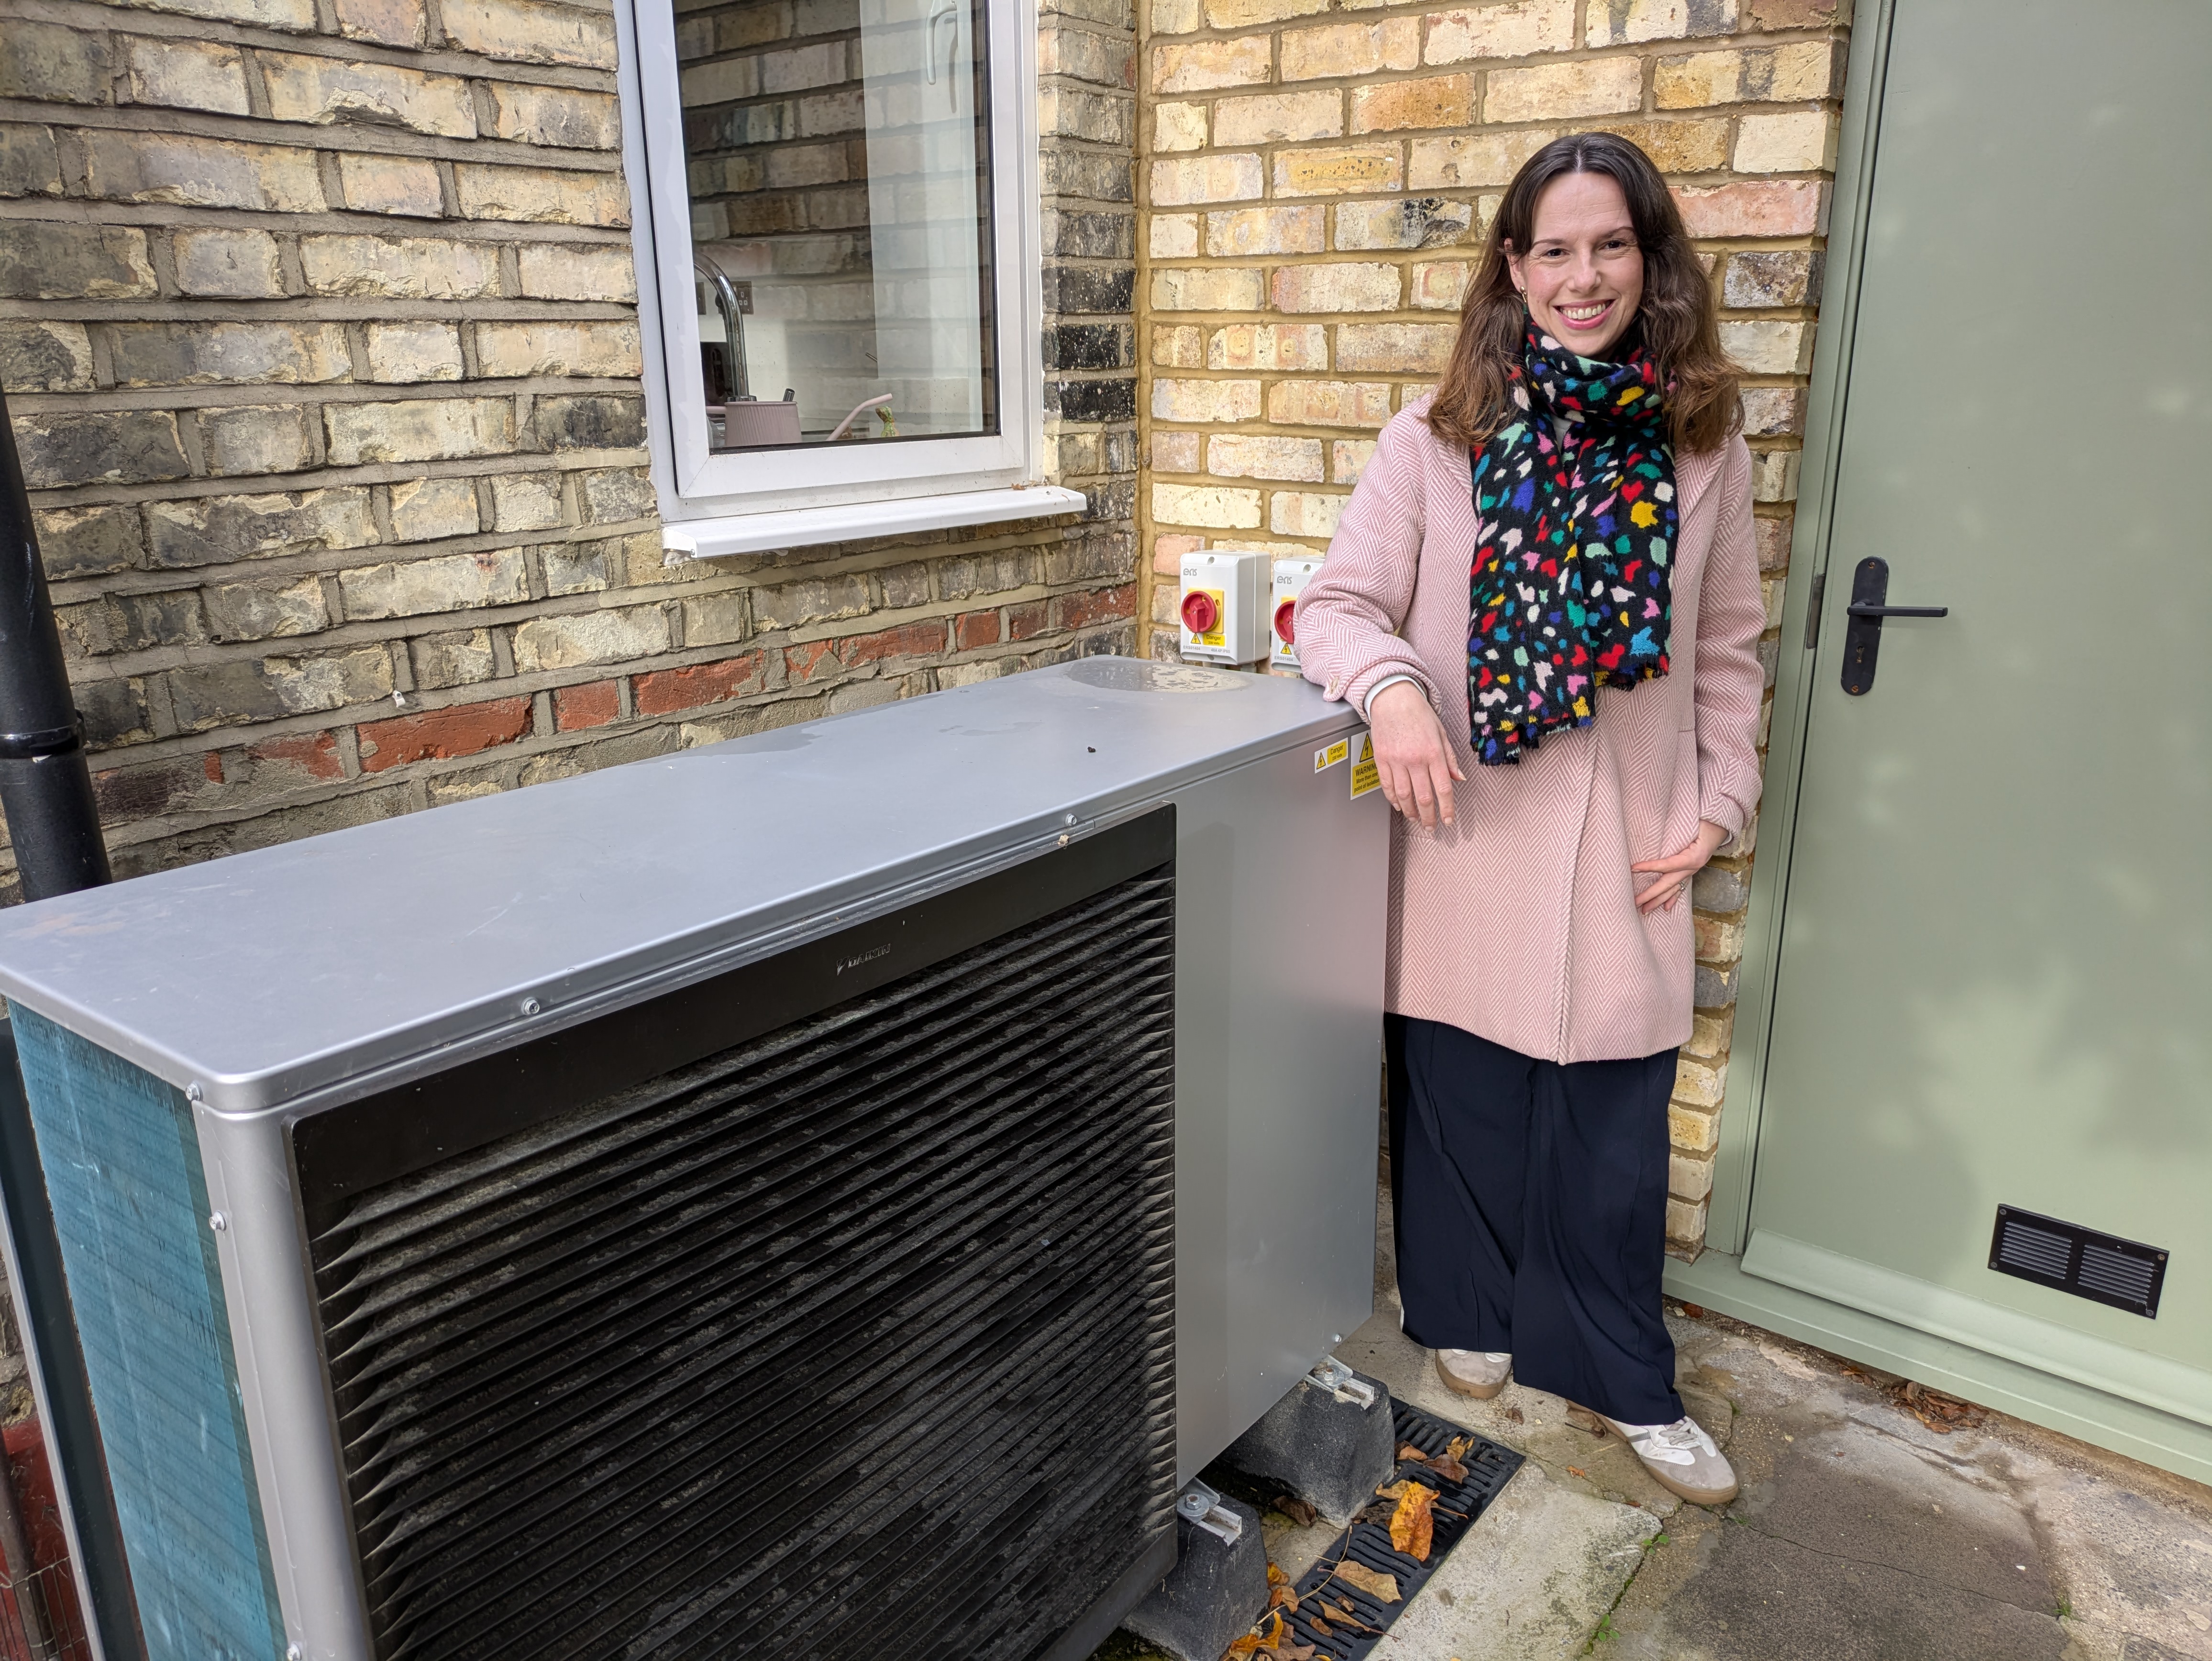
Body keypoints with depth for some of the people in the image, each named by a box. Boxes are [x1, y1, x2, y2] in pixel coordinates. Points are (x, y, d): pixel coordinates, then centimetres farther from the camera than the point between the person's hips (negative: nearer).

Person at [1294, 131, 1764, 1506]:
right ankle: (1472, 1311, 38)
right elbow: (1341, 606, -3)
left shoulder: (1703, 443, 4)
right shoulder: (1437, 439, -2)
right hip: (1469, 839, -1)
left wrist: (1721, 804, 2)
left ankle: (1628, 1381, 30)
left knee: (1614, 1128, 9)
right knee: (1464, 1097, 12)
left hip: (1626, 850, 1)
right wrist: (1392, 685, -24)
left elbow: (1730, 648, 9)